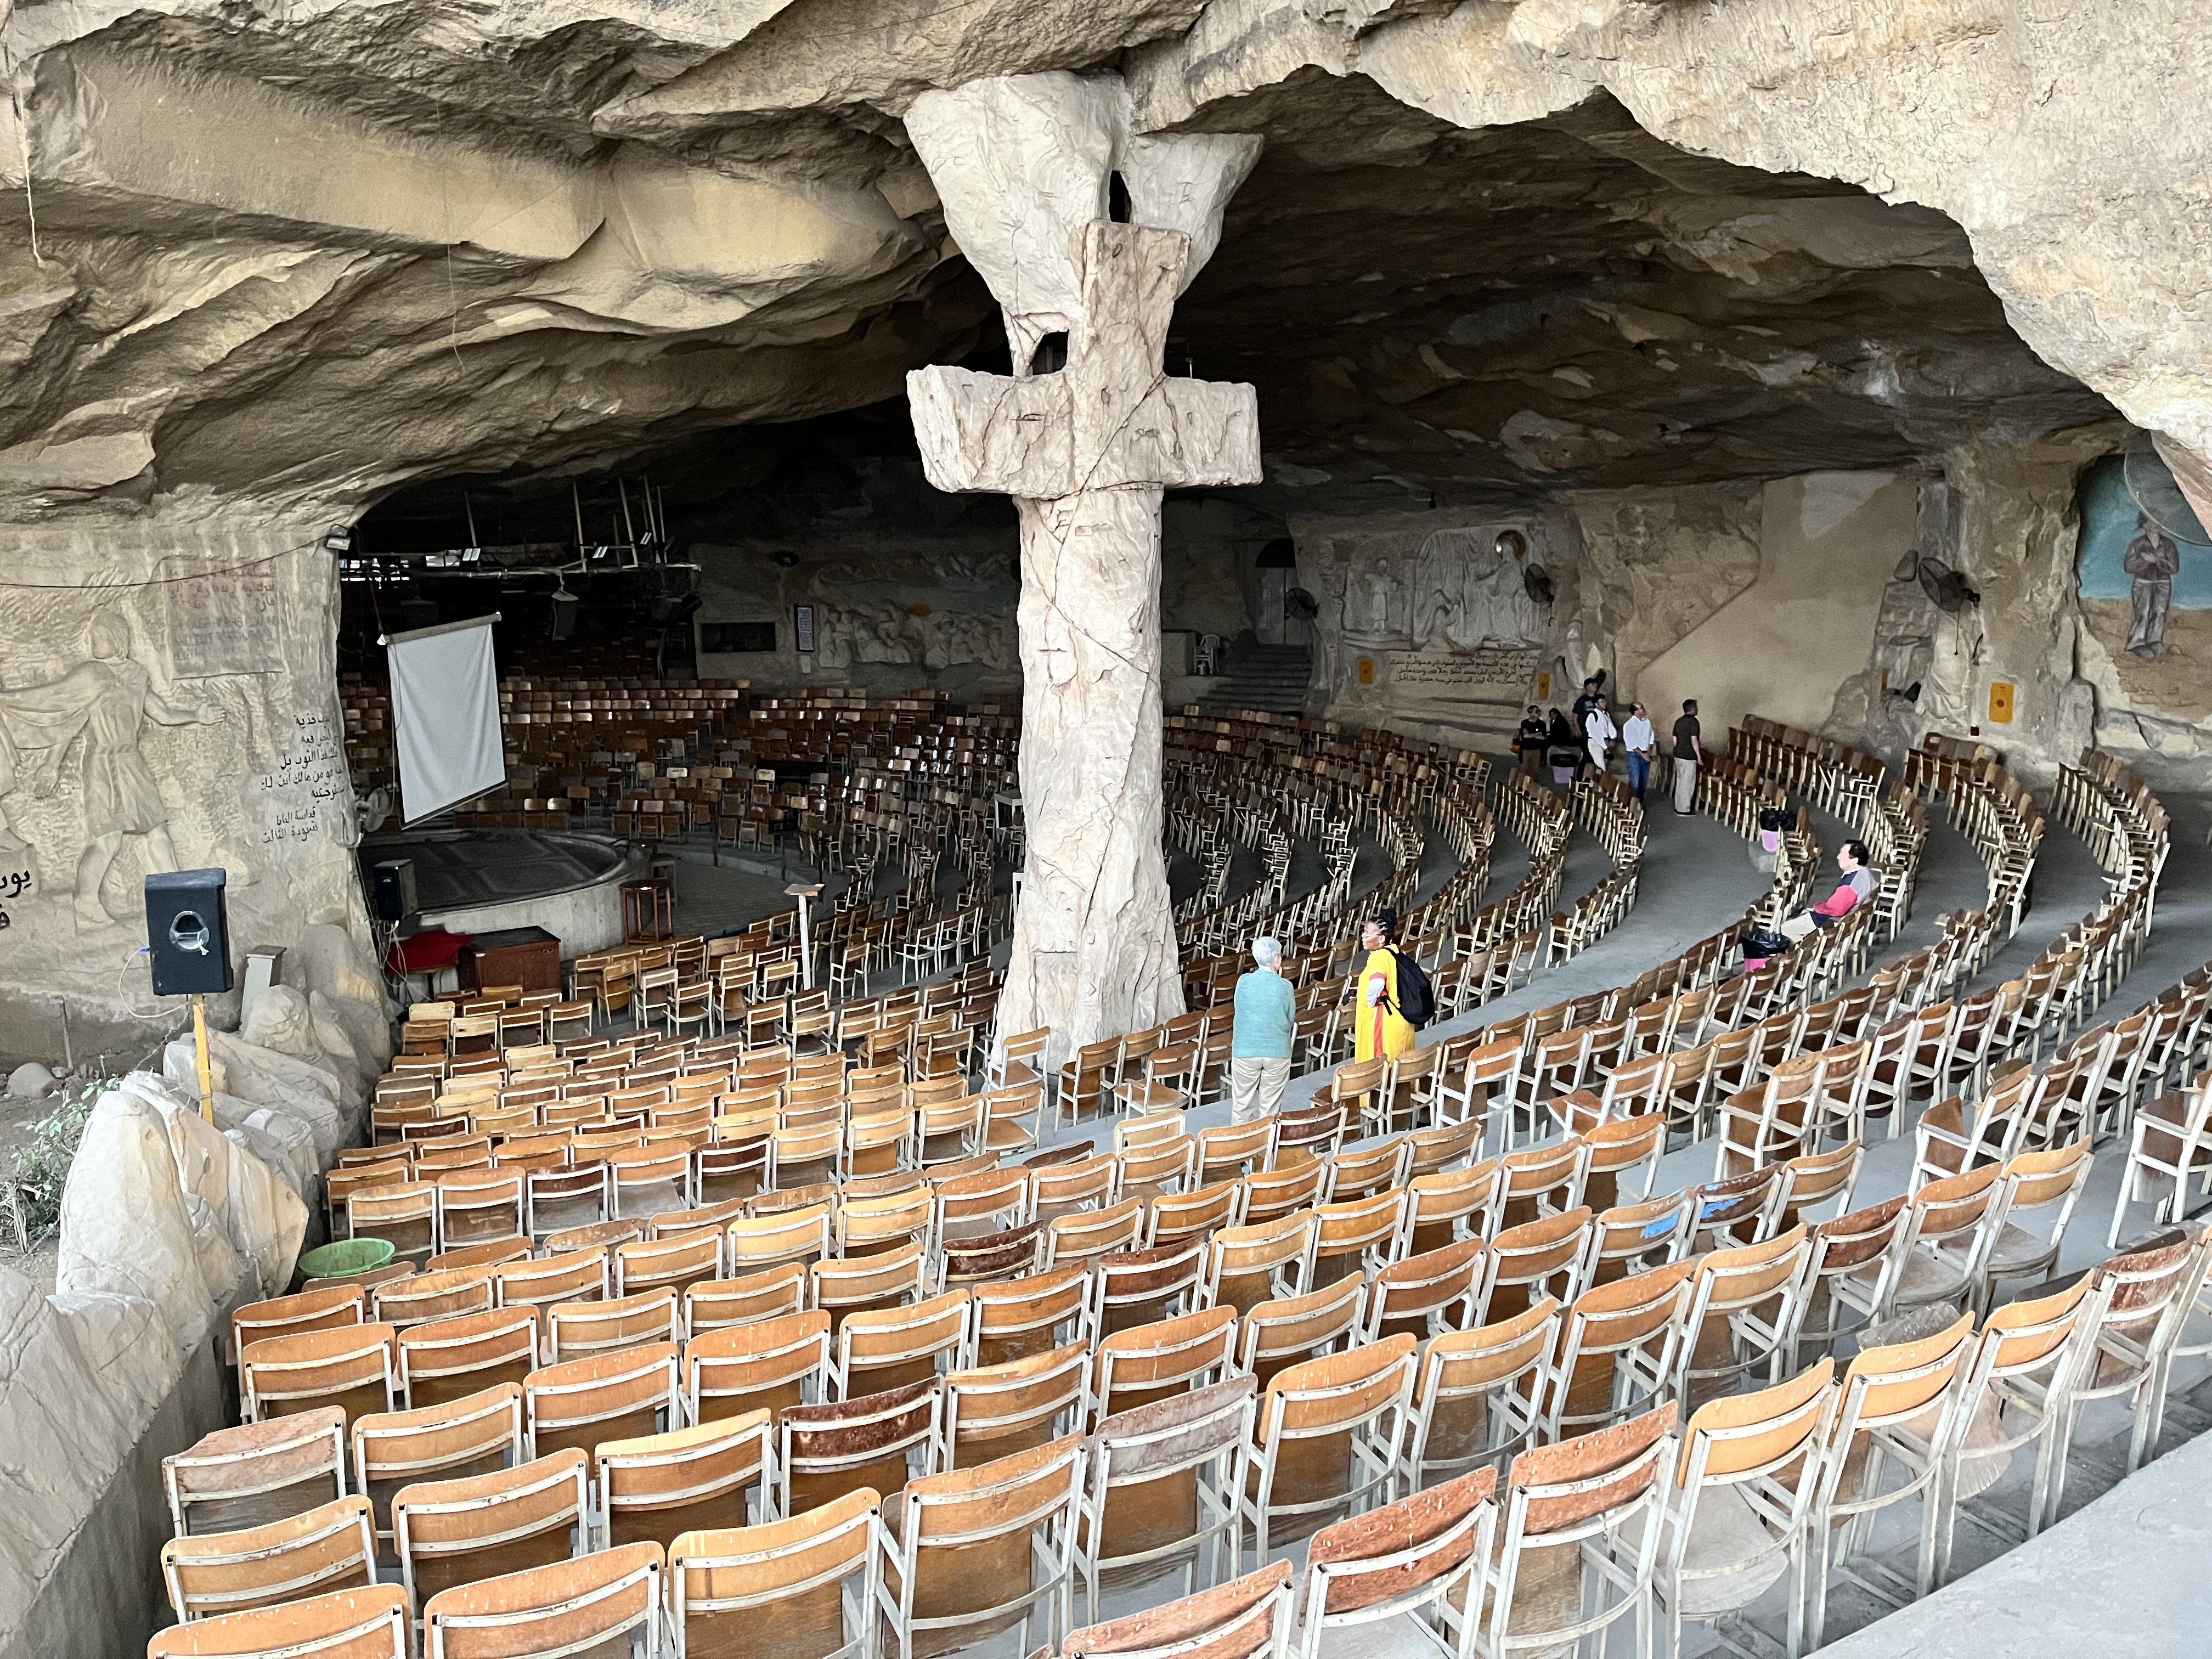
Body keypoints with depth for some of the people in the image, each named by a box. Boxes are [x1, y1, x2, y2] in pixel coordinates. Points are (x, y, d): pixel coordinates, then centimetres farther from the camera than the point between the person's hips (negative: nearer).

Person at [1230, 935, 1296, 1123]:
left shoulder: (1244, 981, -8)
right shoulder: (1284, 986, -12)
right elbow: (1291, 1019, 0)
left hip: (1245, 1051, 1)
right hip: (1277, 1052, -1)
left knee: (1242, 1103, 12)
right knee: (1270, 1106, 10)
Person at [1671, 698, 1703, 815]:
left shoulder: (1679, 721, 9)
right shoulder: (1693, 722, -15)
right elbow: (1694, 741, -19)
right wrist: (1699, 756, -13)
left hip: (1678, 755, 8)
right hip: (1689, 757, -8)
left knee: (1680, 782, 14)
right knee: (1688, 783, -2)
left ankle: (1678, 808, 18)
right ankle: (1683, 810, 1)